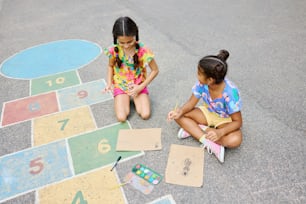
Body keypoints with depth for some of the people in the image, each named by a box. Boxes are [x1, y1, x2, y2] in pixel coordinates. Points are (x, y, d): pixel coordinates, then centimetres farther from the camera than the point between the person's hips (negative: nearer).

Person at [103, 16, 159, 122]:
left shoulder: (143, 50, -23)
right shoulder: (114, 50, -18)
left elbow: (155, 70, -12)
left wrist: (140, 87, -17)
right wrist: (109, 83, -11)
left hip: (138, 85, 0)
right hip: (120, 85, 1)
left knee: (145, 115, -14)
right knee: (121, 118, -13)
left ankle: (134, 98, 15)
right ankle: (126, 99, 18)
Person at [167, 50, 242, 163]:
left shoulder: (230, 92, -33)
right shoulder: (202, 83, -23)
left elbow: (237, 121, -26)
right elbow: (191, 102, -12)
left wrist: (220, 132, -43)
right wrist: (180, 111, -32)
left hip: (225, 119, -4)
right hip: (208, 113, 4)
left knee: (235, 140, -34)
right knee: (179, 116, -18)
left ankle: (193, 129, -21)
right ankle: (211, 144, -23)